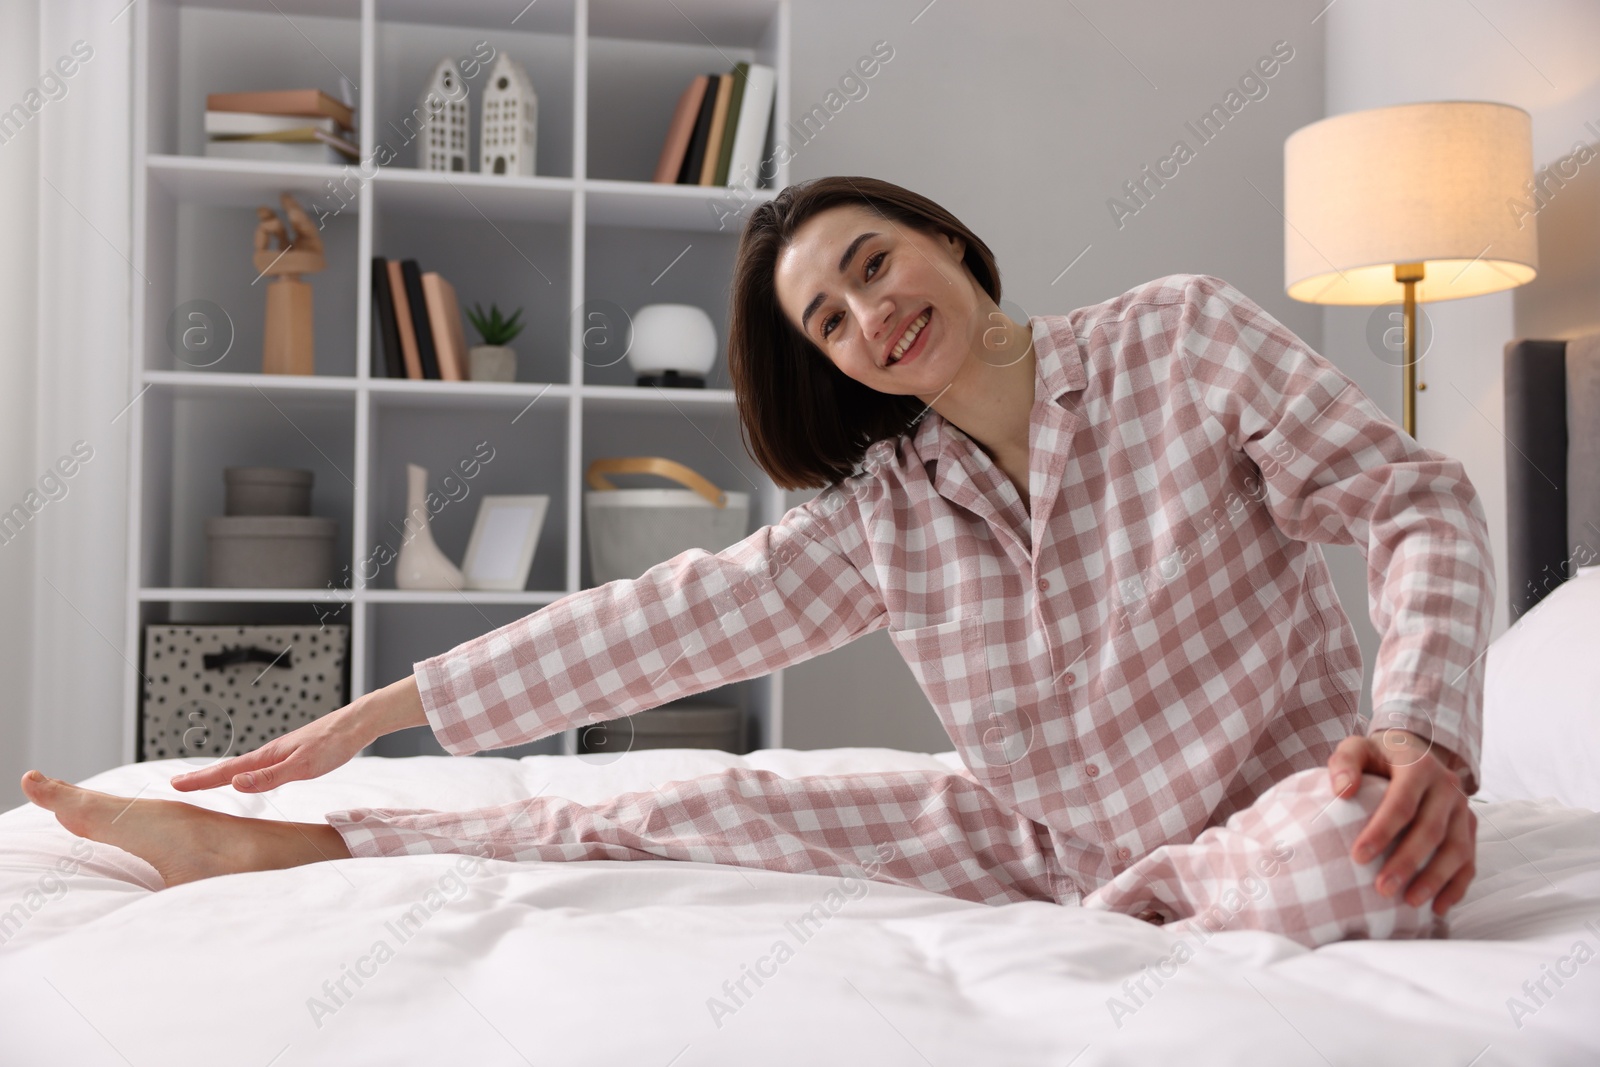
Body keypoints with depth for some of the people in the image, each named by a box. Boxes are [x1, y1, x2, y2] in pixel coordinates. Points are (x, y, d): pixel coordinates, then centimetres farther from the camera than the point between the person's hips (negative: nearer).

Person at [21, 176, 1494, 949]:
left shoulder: (1181, 335, -9)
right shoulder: (883, 511, -1)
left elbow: (1415, 500, -9)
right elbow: (672, 616, -1)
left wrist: (1425, 723, -29)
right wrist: (376, 713, -2)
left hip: (1271, 809, -2)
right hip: (1037, 837, 3)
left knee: (1361, 849, -40)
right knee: (713, 814, -7)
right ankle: (271, 846, 3)